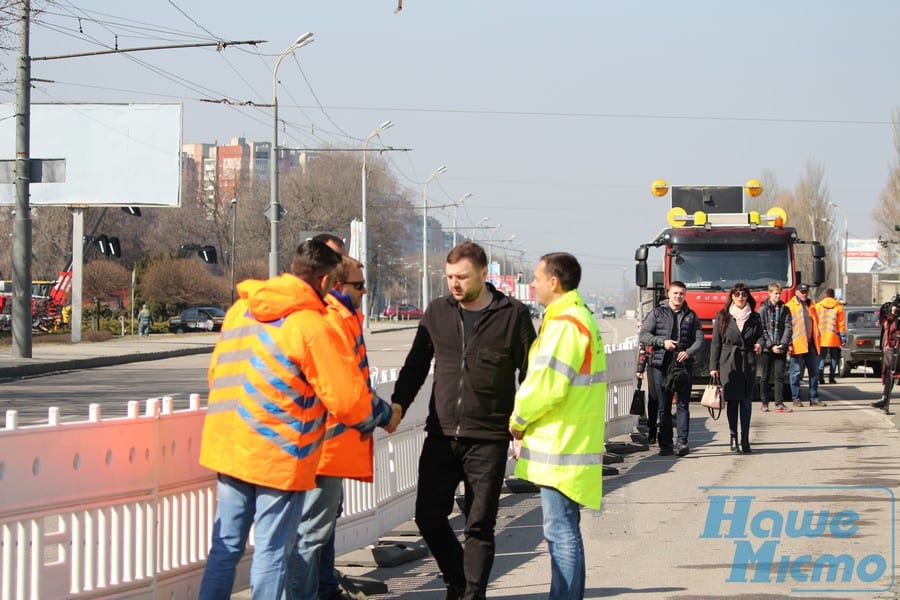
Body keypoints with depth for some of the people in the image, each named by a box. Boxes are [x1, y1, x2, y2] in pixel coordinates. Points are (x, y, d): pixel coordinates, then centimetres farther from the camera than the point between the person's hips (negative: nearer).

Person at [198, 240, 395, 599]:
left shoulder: (239, 310, 8)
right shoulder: (312, 326, -15)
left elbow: (217, 373, 16)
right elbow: (347, 398, -13)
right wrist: (383, 416, 7)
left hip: (228, 447, 7)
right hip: (279, 456, -7)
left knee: (225, 547, 12)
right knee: (270, 553, 1)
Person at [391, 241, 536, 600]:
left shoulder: (513, 315, -3)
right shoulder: (437, 312, 8)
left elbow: (530, 375, 0)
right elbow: (416, 364, 14)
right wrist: (398, 405, 1)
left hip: (488, 439, -4)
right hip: (441, 435, 4)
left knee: (479, 525, 1)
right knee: (428, 516, 5)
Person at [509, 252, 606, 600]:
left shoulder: (565, 323, -17)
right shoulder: (579, 318, 18)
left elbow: (546, 385, -22)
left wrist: (518, 420, -6)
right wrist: (526, 421, 12)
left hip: (560, 447, -11)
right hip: (565, 442, 11)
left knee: (561, 533, -9)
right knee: (563, 532, 16)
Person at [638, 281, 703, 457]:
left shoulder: (691, 315, 12)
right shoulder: (657, 313, 8)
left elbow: (699, 340, 9)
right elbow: (644, 335, 2)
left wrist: (688, 352, -11)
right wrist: (662, 342, -12)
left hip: (683, 365, 0)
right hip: (661, 364, 0)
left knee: (683, 405, -8)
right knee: (664, 407, 4)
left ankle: (682, 442, -13)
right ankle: (665, 444, 8)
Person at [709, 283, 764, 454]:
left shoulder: (754, 318, 8)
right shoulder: (722, 317, 4)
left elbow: (761, 334, 17)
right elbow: (716, 343, 4)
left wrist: (760, 343, -8)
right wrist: (713, 367, 0)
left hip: (748, 363, 1)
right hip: (728, 363, -1)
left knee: (746, 400, -2)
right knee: (732, 401, -1)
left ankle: (745, 439, 0)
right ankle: (733, 438, 6)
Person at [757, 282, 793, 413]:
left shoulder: (784, 310, 8)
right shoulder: (763, 309, -1)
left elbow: (788, 328, 3)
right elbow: (761, 330, -5)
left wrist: (783, 344, -10)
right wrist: (771, 346, -12)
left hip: (780, 349, 2)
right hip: (766, 349, -2)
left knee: (780, 376, -2)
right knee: (765, 376, 5)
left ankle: (779, 404, -2)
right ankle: (764, 403, 13)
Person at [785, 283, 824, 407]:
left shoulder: (811, 306, 18)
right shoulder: (790, 306, -2)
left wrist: (817, 341, 17)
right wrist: (789, 344, -14)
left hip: (811, 344, 6)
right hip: (797, 345, -6)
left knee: (814, 372, 6)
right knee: (796, 373, -2)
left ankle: (814, 398, 12)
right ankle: (796, 398, 5)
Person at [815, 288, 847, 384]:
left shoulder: (817, 306, 2)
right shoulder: (838, 307, -1)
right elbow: (842, 324, -1)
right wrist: (843, 337, 4)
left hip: (821, 338, 0)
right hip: (834, 338, 0)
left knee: (821, 358, 4)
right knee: (833, 358, 9)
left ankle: (820, 375, -15)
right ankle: (831, 377, 4)